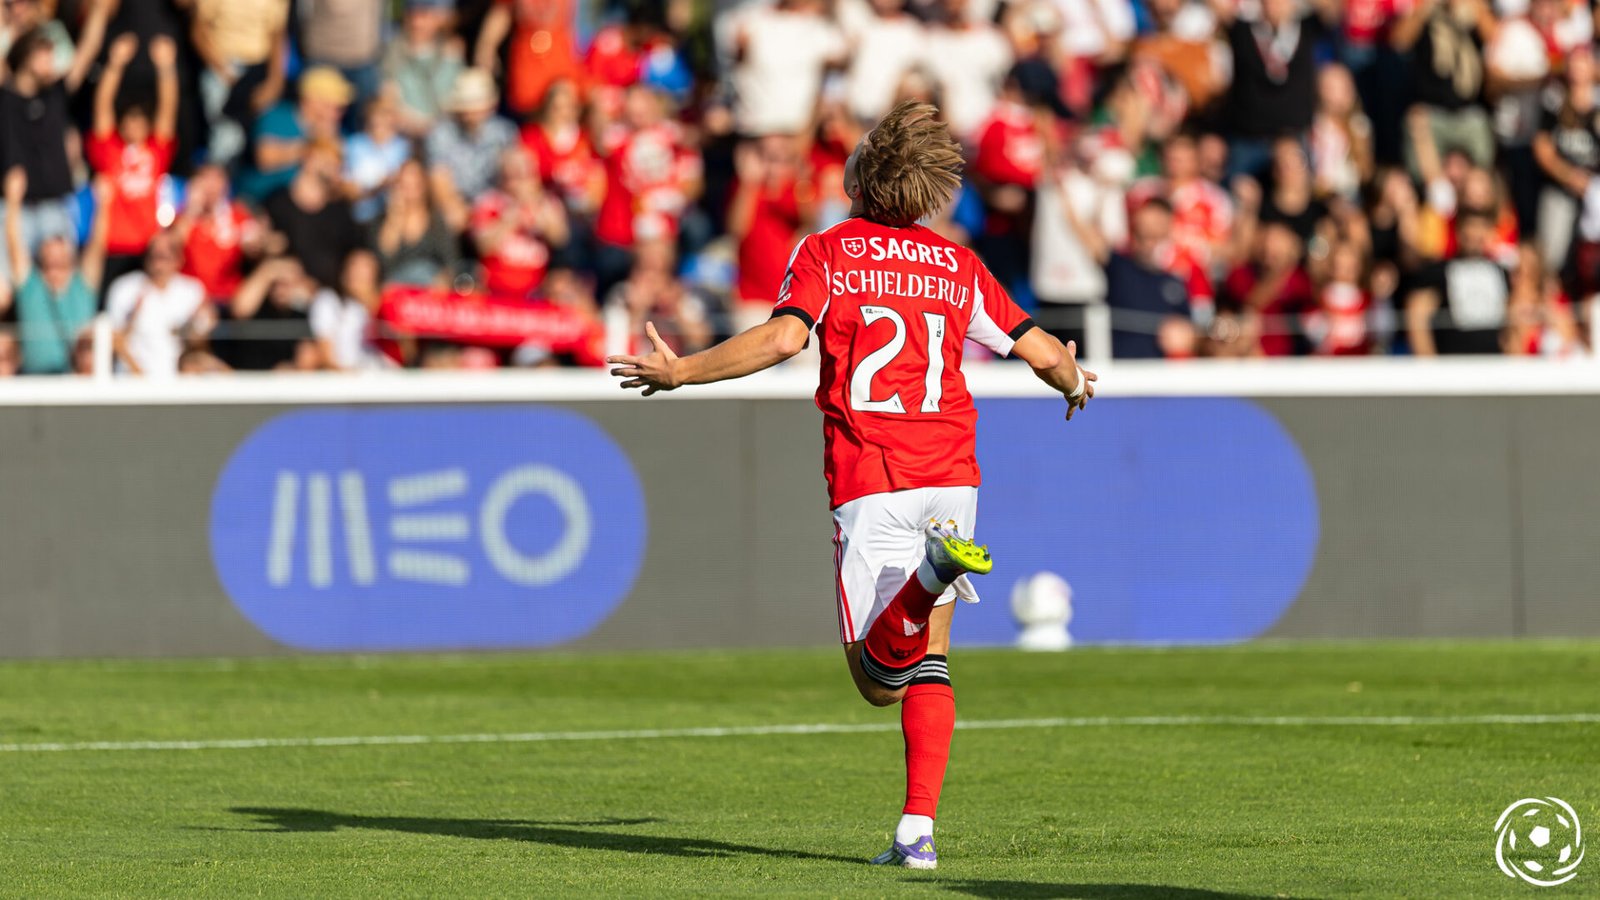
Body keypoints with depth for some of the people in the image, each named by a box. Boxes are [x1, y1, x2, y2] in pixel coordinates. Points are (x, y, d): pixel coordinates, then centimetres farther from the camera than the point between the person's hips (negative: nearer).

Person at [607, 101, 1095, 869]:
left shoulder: (826, 252, 4)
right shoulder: (958, 265, 14)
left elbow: (782, 338, -12)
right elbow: (1041, 352, 14)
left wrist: (679, 372, -3)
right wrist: (1075, 384, 37)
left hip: (867, 480, -3)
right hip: (950, 469, 3)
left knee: (879, 678, -4)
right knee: (929, 657, 10)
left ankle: (936, 564, -32)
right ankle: (918, 830, -2)